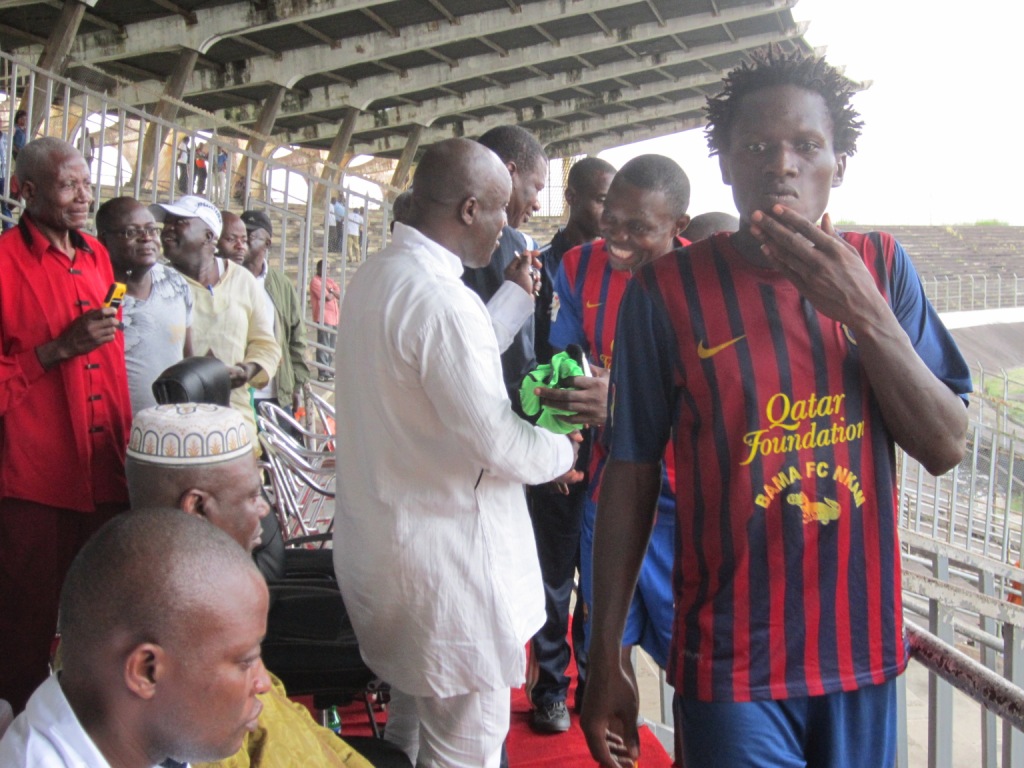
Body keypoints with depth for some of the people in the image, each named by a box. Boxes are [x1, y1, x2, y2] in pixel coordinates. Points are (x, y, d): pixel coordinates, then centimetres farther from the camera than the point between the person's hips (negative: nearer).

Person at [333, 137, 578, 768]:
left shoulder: (374, 276, 6)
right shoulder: (442, 299, -24)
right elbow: (499, 445, -24)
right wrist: (565, 447, -5)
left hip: (380, 539, 10)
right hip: (446, 557, -10)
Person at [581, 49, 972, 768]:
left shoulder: (881, 265, -1)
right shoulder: (667, 290, -10)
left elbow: (946, 447, -4)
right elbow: (632, 474, -7)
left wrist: (864, 313, -19)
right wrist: (605, 659, -5)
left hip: (864, 650, 4)